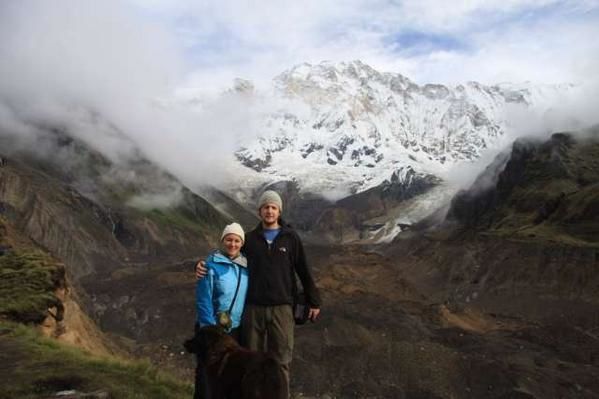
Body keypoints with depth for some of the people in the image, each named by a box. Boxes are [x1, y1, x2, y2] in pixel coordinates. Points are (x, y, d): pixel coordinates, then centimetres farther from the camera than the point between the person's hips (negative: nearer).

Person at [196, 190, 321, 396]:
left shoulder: (291, 238, 4)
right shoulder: (250, 239, 8)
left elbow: (304, 271, 5)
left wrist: (314, 301, 6)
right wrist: (204, 265, -8)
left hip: (282, 308, -1)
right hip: (253, 308, 2)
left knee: (281, 361, 3)